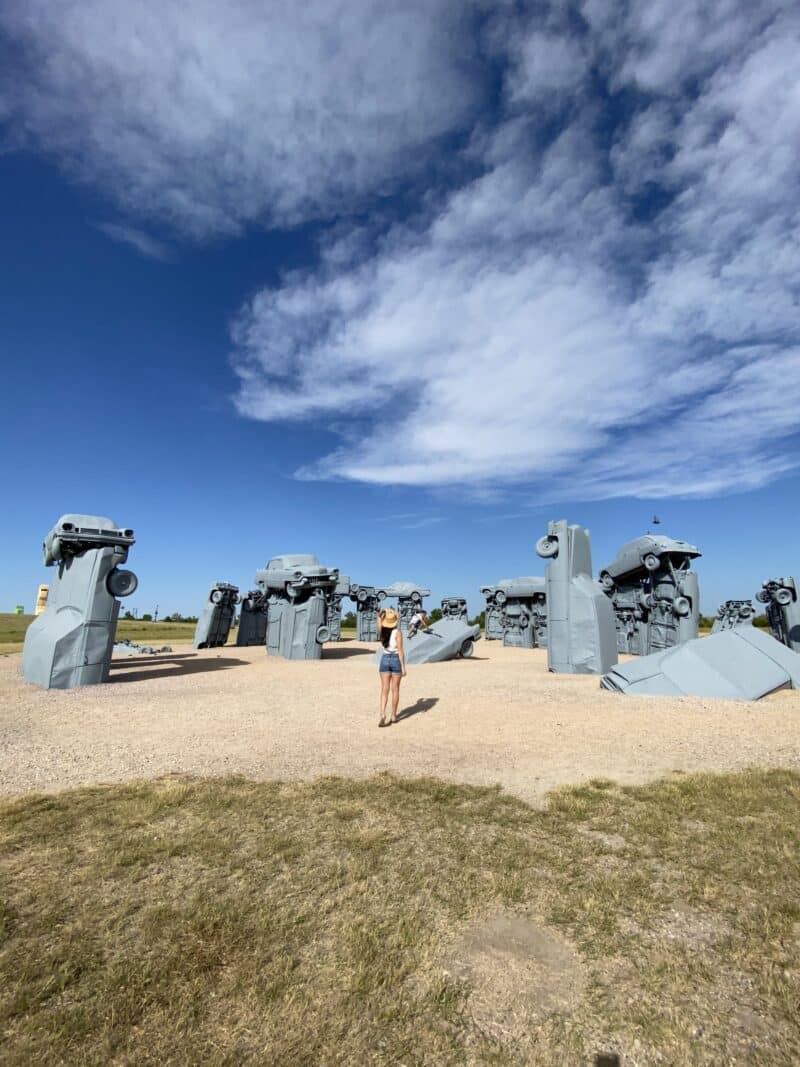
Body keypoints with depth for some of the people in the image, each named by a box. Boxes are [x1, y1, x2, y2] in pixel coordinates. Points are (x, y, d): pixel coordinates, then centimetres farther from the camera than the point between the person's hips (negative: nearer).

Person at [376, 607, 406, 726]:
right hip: (396, 660, -3)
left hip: (384, 660, 3)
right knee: (395, 689, 8)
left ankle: (382, 715, -13)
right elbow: (400, 650, -15)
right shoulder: (397, 632, -13)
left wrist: (382, 613, 7)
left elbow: (379, 618, 21)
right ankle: (393, 716, 15)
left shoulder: (381, 631, -1)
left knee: (384, 690, 2)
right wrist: (403, 667, -12)